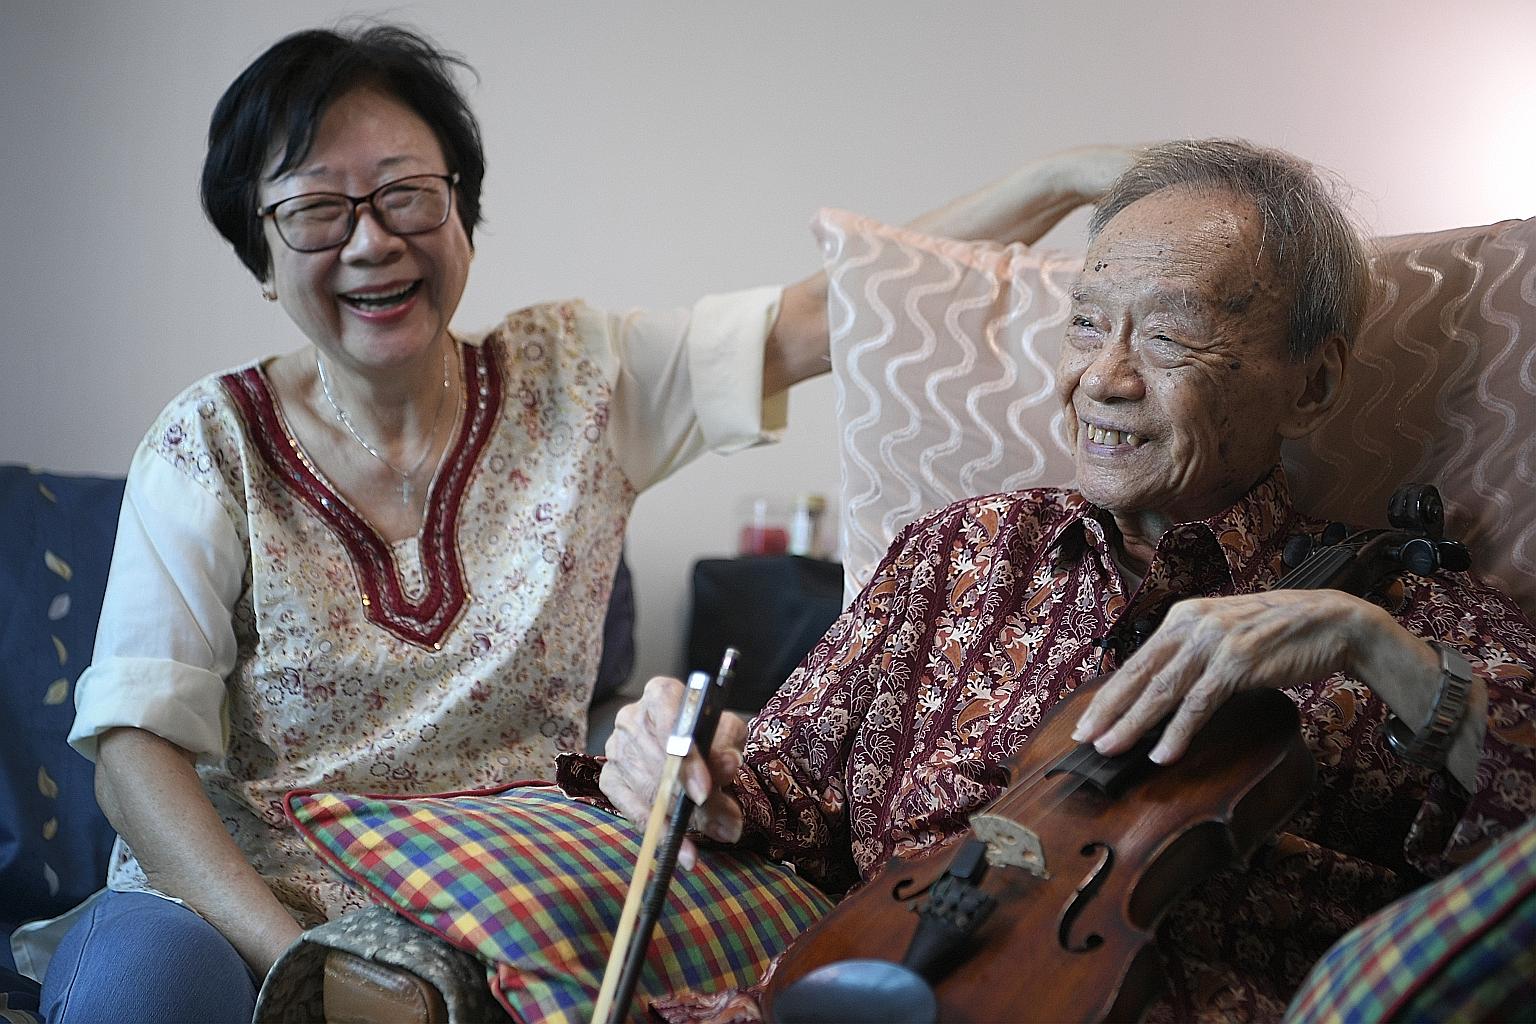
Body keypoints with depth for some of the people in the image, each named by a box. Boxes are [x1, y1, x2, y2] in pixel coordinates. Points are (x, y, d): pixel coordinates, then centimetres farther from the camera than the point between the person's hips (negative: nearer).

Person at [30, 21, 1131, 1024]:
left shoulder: (578, 376, 2)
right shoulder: (209, 445, -3)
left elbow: (831, 314, -5)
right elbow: (135, 749, -9)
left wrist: (1070, 173, -16)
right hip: (239, 900, -2)